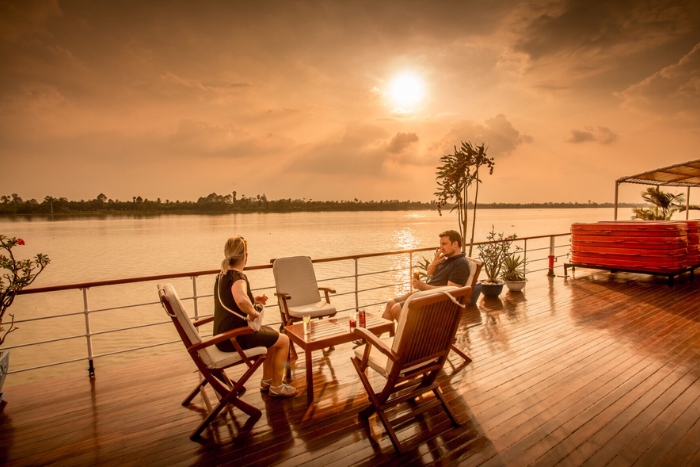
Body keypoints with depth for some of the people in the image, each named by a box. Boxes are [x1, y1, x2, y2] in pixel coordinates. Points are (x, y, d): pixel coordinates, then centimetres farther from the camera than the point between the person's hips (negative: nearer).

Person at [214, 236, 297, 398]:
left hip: (224, 334, 10)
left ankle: (266, 381, 34)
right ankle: (276, 387, 17)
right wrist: (254, 313, -24)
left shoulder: (222, 275, 7)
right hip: (235, 337, -10)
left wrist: (254, 300, 9)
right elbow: (241, 301, -45)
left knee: (272, 334, 26)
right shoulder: (237, 278, -22)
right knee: (283, 340, 3)